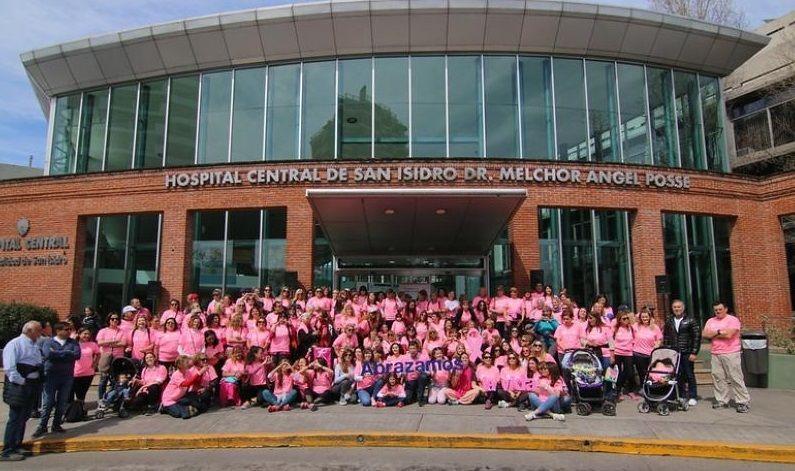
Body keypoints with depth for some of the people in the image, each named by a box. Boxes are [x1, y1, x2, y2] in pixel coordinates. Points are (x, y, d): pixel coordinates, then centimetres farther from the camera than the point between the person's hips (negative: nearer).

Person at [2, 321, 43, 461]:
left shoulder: (34, 346, 14)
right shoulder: (15, 344, -12)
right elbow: (9, 368, -19)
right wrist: (22, 382, -17)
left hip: (33, 386, 8)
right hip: (19, 386, -8)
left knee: (23, 417, 16)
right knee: (15, 418, -5)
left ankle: (16, 447, 27)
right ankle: (7, 452, 3)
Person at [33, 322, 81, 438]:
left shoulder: (73, 342, 6)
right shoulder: (49, 342, 0)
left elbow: (77, 354, -10)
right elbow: (48, 355, -19)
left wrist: (57, 354, -10)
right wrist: (67, 354, -12)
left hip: (67, 376, 3)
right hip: (51, 375, -2)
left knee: (62, 403, 7)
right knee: (48, 402, -1)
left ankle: (56, 425, 18)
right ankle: (42, 426, 9)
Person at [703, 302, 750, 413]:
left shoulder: (733, 320, -4)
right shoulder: (710, 321, 14)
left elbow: (728, 334, -17)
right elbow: (705, 334, 3)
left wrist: (713, 335, -4)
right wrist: (719, 332, -7)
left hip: (731, 354, -6)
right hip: (715, 354, 6)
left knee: (736, 378, -4)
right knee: (718, 378, 6)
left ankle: (743, 402, 4)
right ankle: (722, 400, 16)